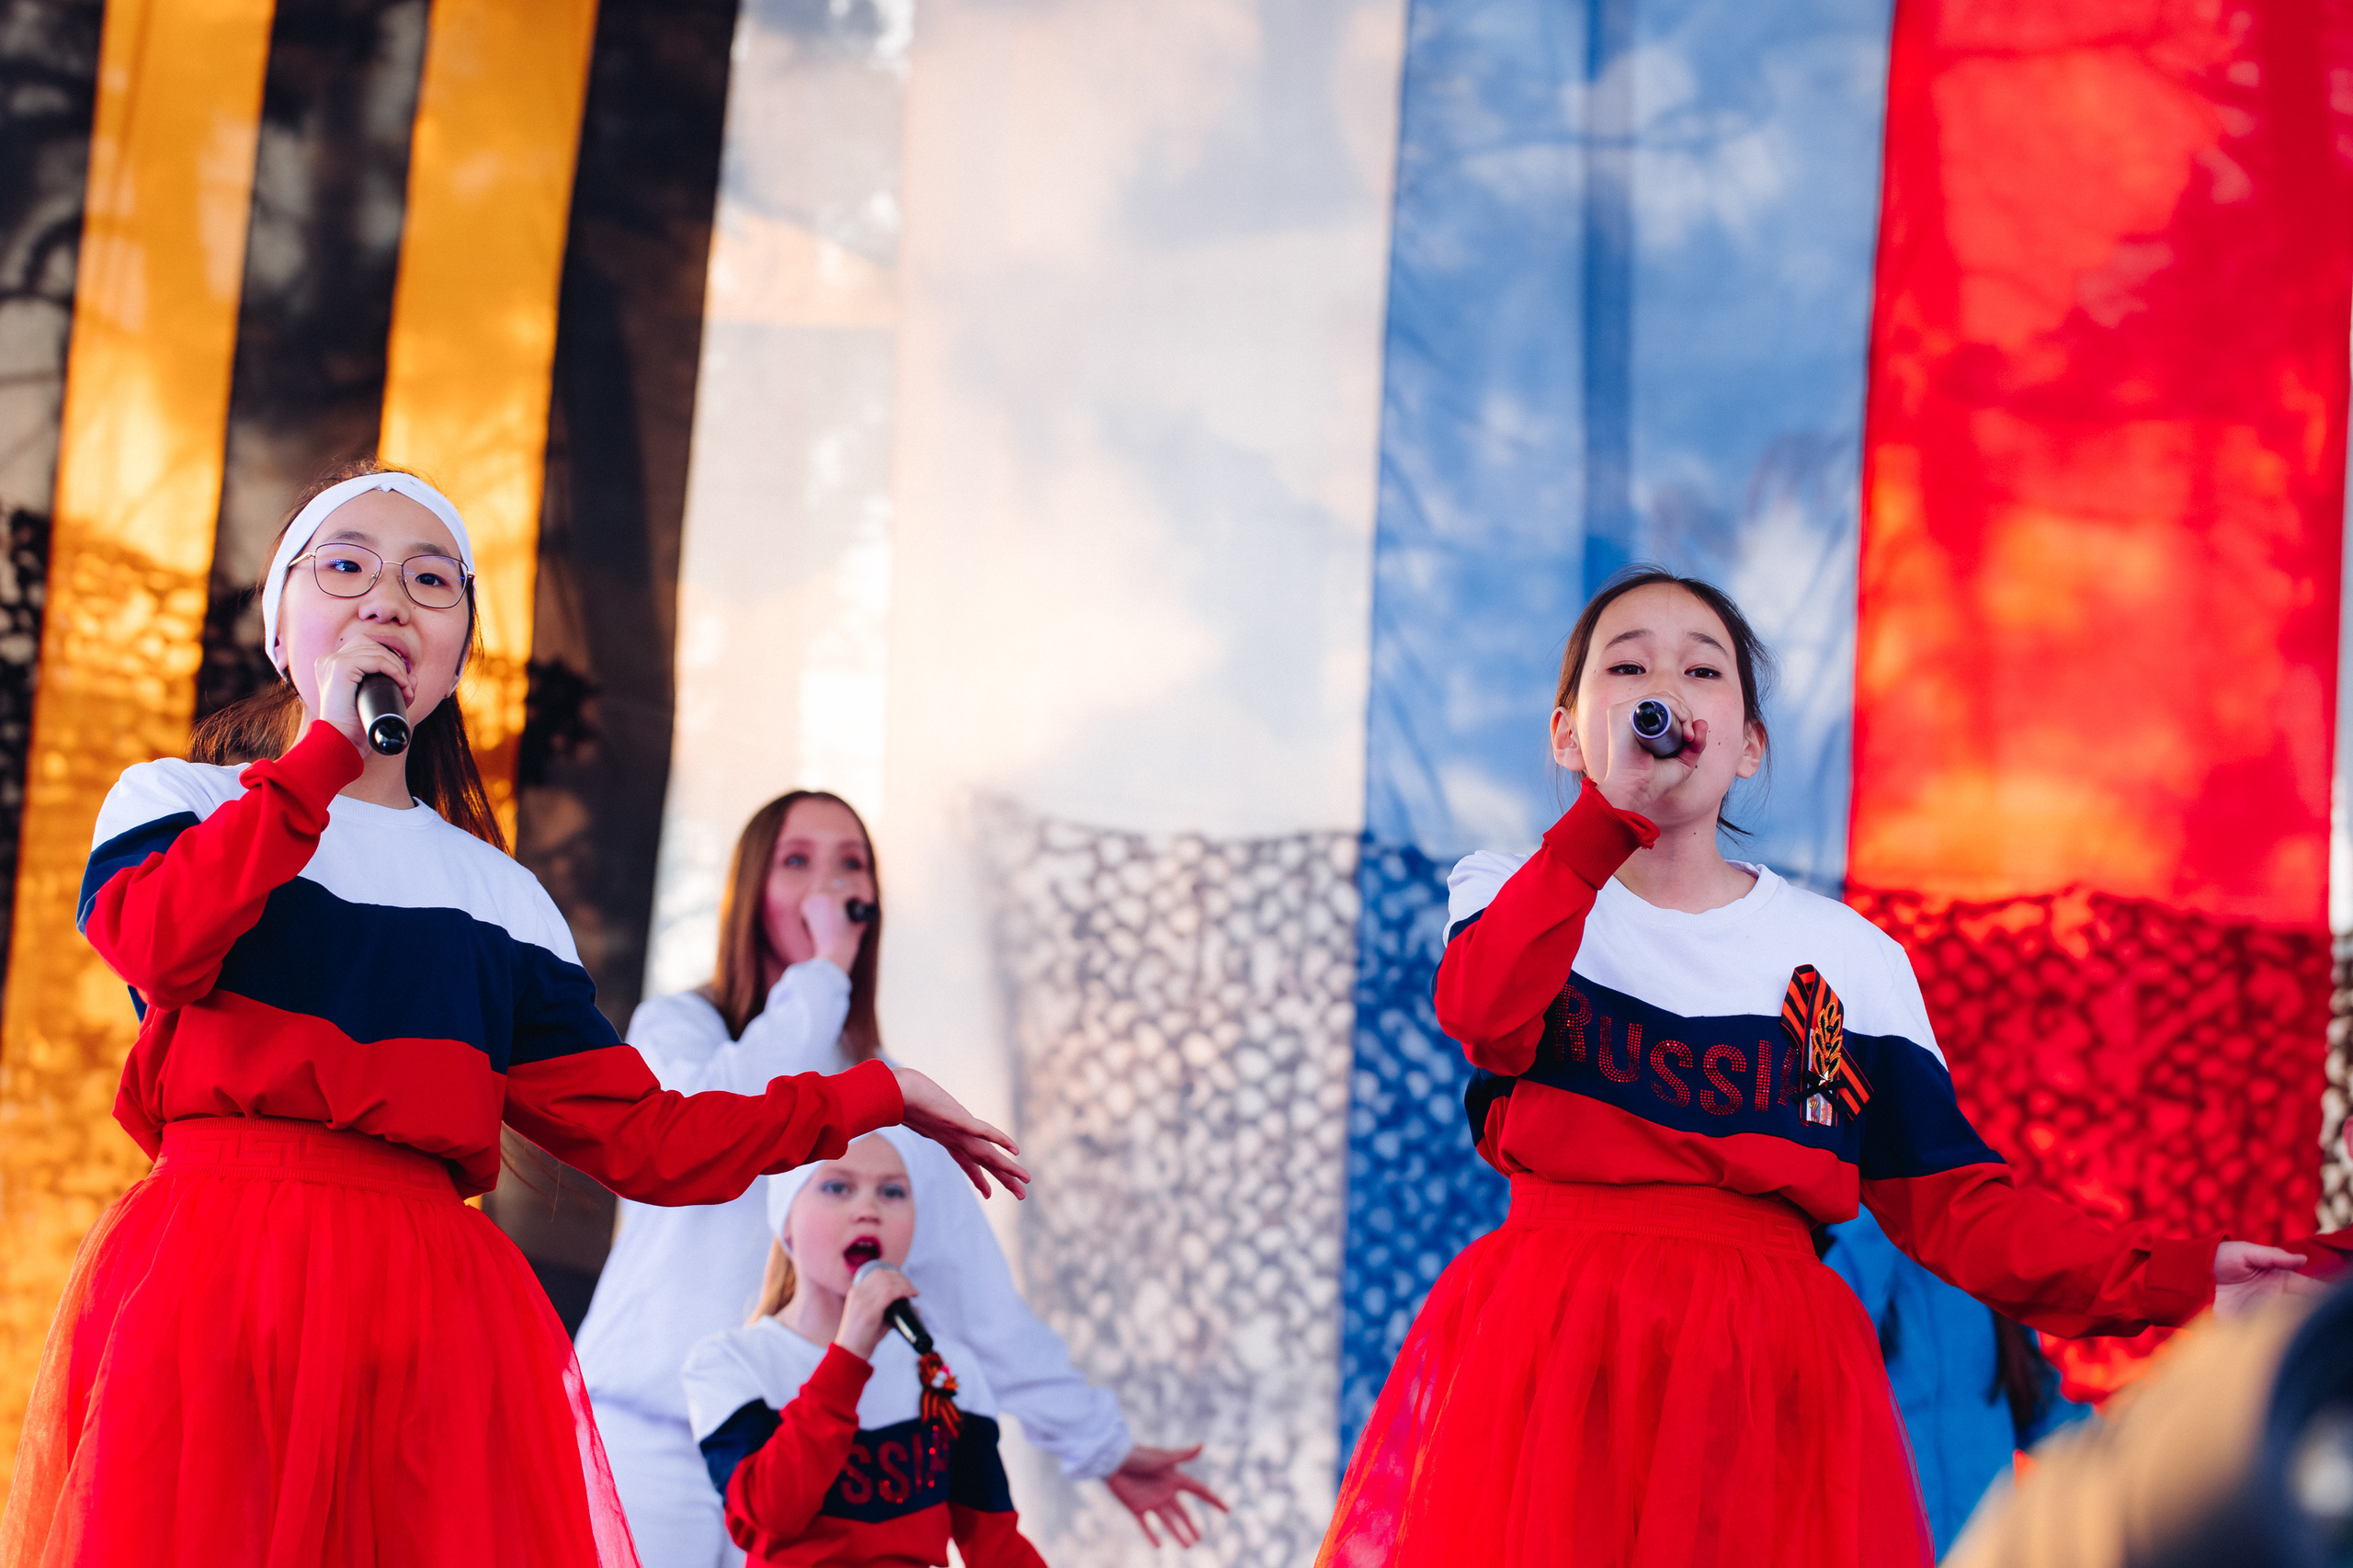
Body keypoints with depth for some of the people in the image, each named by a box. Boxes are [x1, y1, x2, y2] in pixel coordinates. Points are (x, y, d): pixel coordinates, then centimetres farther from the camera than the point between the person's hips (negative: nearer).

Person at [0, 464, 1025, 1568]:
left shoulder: (501, 899, 20)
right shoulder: (177, 801, 14)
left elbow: (640, 1138, 16)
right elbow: (155, 945, -11)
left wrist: (873, 1097, 14)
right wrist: (327, 748, -5)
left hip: (434, 1305, 3)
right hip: (208, 1279, -2)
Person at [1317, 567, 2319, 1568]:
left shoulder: (1849, 955, 11)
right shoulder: (1510, 895, 10)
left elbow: (1950, 1203, 6)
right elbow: (1481, 1015, -15)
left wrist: (2173, 1278, -6)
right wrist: (1613, 811, -18)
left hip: (1766, 1371, 1)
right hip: (1551, 1359, -1)